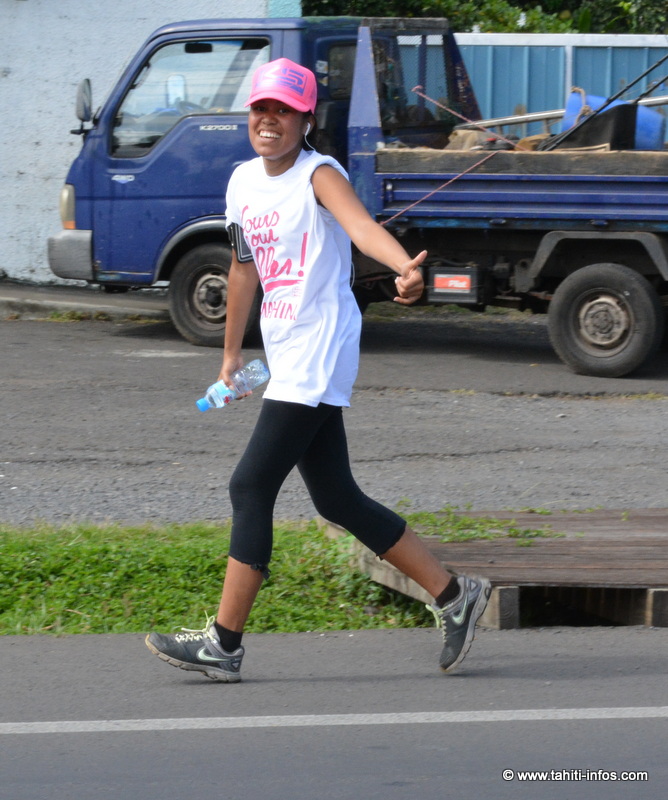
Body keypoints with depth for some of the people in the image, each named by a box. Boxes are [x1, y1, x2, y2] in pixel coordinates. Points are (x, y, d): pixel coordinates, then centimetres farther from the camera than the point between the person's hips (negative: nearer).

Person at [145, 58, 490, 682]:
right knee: (337, 500, 11)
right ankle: (453, 595, 22)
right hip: (286, 360, 9)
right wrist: (231, 353, 31)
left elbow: (361, 224, -33)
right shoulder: (244, 181, 11)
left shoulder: (319, 175, -12)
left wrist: (405, 267, -53)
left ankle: (223, 642, -6)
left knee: (251, 486, -10)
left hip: (320, 355, -9)